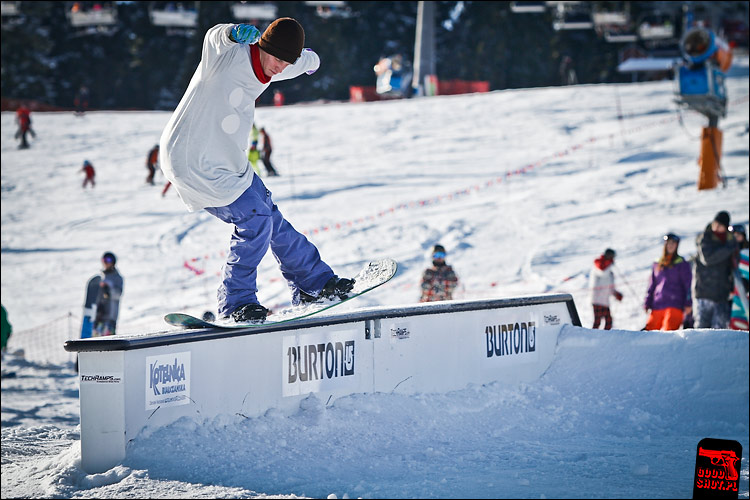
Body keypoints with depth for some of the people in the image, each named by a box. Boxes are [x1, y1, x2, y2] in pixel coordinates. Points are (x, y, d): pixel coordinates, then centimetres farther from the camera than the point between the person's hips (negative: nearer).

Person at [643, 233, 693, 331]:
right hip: (657, 306, 5)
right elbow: (651, 287, 20)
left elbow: (688, 285, 2)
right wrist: (647, 304, 13)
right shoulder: (657, 265, 18)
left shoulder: (682, 264, 6)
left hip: (674, 306, -5)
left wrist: (688, 303, -7)